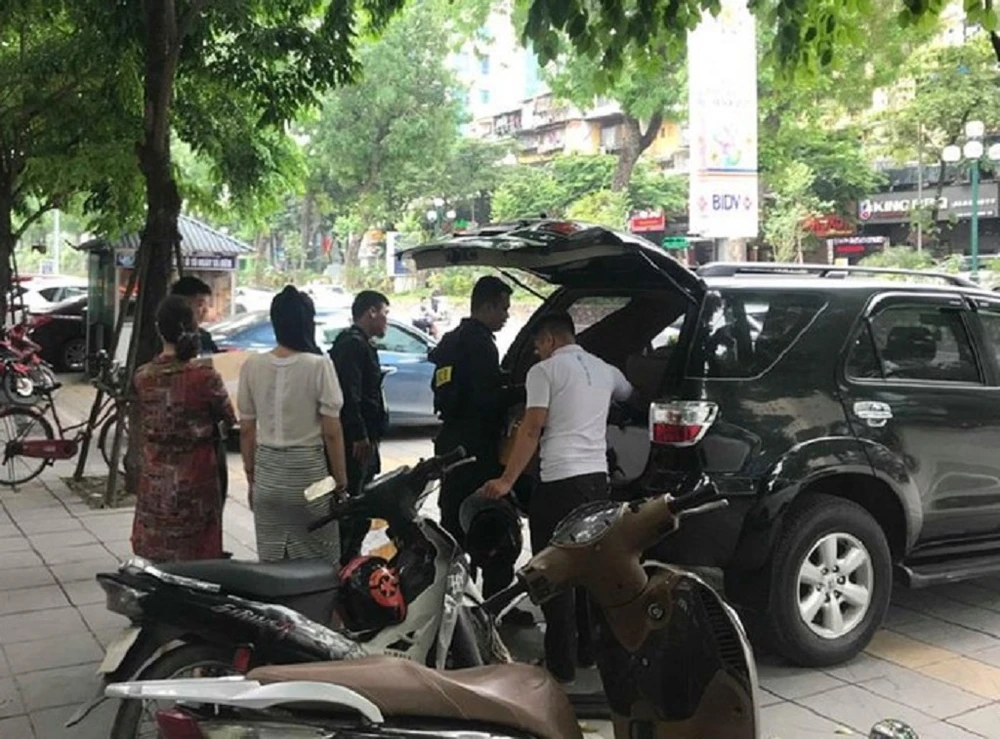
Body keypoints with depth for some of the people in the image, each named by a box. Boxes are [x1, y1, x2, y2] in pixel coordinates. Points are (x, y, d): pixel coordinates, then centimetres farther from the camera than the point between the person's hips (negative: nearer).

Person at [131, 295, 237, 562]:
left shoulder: (142, 377, -4)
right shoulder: (205, 377, -15)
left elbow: (139, 431, 7)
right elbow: (230, 419, 0)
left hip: (154, 486, 4)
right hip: (194, 487, -4)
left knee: (154, 561, 13)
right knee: (196, 563, 7)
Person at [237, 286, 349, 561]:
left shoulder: (252, 366, -1)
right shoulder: (318, 366, -11)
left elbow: (246, 430, 5)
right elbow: (332, 432, -10)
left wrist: (252, 478, 16)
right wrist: (341, 482, -1)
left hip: (267, 475, 4)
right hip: (307, 472, -4)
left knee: (270, 564, 12)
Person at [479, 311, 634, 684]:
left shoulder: (544, 371, -3)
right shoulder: (604, 370, 14)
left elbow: (531, 430, -10)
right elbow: (628, 395, 35)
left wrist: (507, 480, -10)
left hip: (560, 481, -7)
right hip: (598, 478, 7)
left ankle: (561, 663, 1)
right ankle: (589, 649, 26)